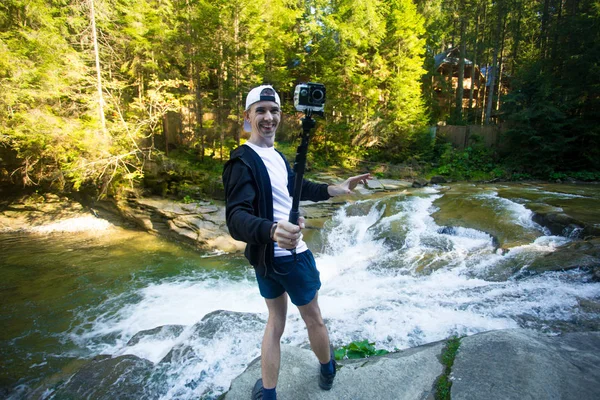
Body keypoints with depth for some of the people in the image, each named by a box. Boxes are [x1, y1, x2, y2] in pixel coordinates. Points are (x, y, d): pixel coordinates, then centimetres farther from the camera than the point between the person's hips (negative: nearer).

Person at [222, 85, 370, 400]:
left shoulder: (275, 155, 8)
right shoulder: (243, 161, -21)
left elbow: (297, 188, 20)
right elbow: (236, 217, -34)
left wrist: (339, 188, 19)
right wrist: (271, 229, -54)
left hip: (266, 255, 9)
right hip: (290, 255, -9)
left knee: (276, 320, 22)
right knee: (314, 318, 17)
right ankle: (328, 370, 45)